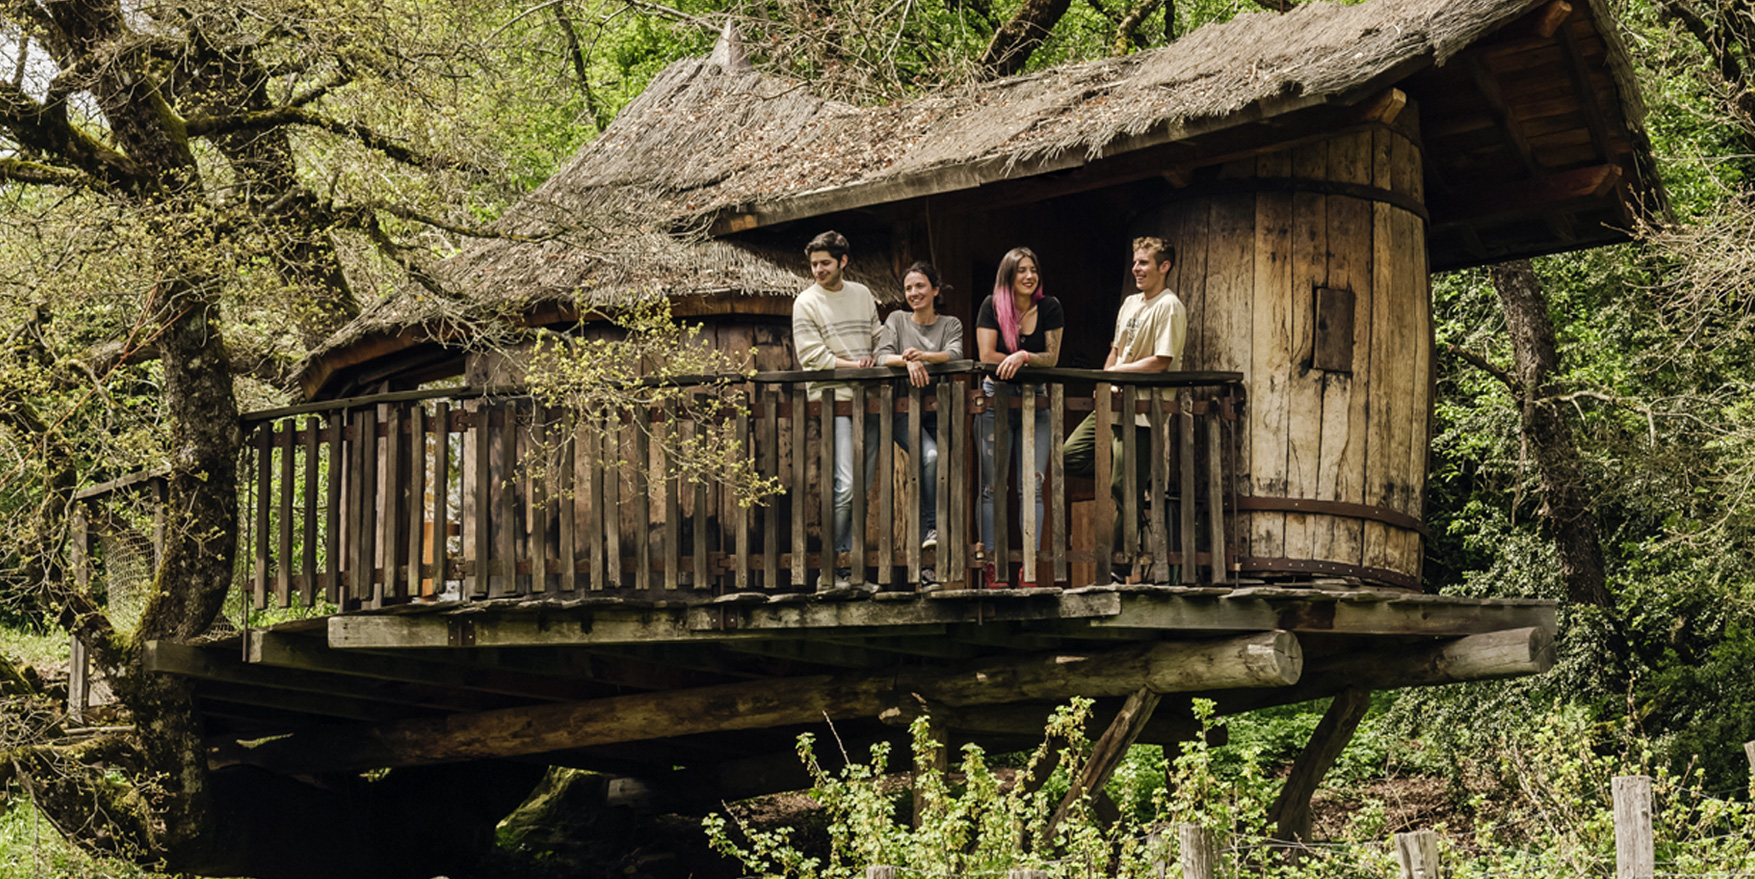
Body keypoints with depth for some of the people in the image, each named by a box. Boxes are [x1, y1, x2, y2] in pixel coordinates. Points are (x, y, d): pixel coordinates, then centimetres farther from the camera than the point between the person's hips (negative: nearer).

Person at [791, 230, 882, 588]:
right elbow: (811, 355, -8)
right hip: (832, 398, -6)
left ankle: (846, 560, 9)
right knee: (846, 484, -17)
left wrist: (879, 359, 0)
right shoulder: (806, 302, 0)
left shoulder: (861, 294, 15)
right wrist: (852, 365, -13)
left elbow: (878, 337, 22)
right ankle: (830, 564, -9)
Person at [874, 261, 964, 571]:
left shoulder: (951, 324, 13)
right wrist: (908, 361, -24)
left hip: (938, 409, 2)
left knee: (939, 466, -7)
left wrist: (924, 356, -28)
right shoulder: (897, 320, 13)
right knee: (930, 456, -29)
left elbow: (955, 354, -8)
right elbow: (883, 356, -2)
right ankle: (930, 529, -25)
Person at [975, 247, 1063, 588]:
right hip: (996, 400, -2)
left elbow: (1052, 358, -2)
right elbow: (987, 356, -9)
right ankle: (991, 566, -5)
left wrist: (1022, 357, -19)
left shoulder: (1049, 308, 3)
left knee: (1032, 485, -4)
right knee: (992, 486, -5)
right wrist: (1030, 361, -9)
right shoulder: (992, 307, -1)